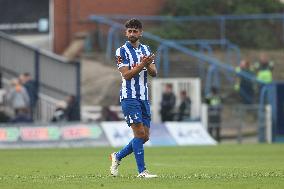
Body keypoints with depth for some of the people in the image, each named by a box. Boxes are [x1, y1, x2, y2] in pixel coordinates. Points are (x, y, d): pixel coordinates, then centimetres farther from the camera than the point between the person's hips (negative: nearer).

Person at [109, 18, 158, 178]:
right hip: (129, 97, -6)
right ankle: (142, 171, -10)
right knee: (140, 133, -13)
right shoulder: (122, 51, -5)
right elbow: (127, 75, -14)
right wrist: (142, 64, -25)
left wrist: (148, 65, -16)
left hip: (144, 98, 6)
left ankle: (117, 157, 22)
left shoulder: (146, 50, 13)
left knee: (145, 136, 5)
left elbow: (154, 73, 5)